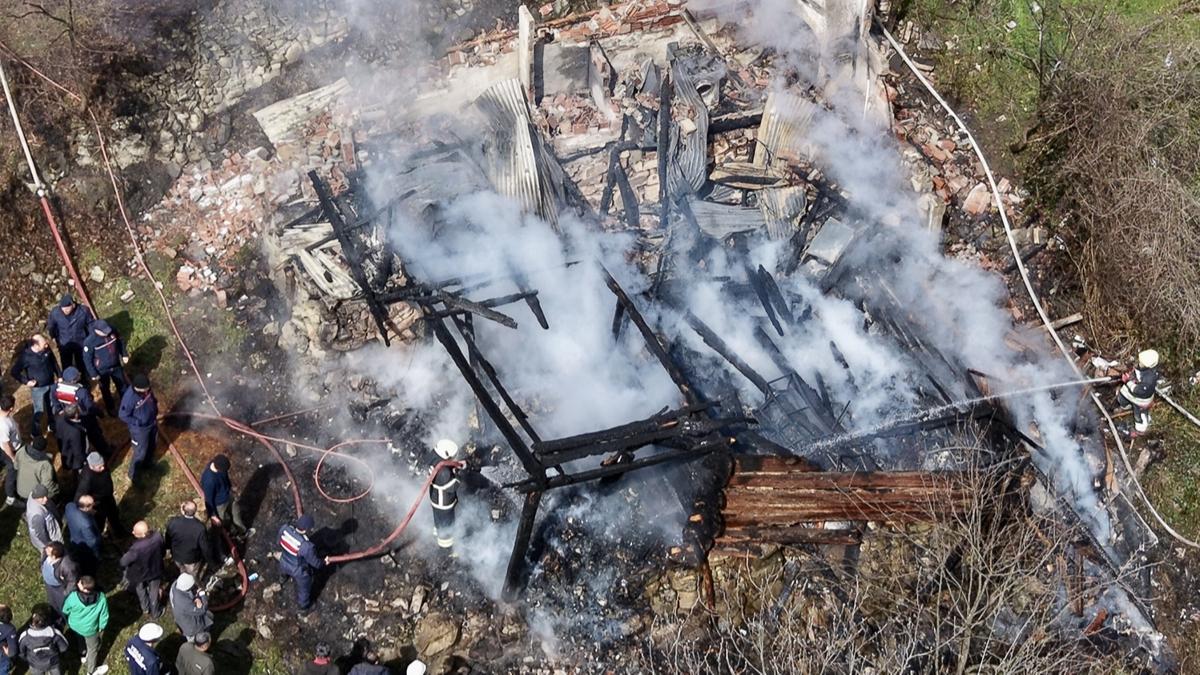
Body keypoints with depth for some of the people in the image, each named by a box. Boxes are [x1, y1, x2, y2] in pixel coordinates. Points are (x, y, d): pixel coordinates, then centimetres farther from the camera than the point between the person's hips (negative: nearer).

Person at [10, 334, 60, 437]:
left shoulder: (46, 348, -16)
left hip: (51, 383, 5)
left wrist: (58, 375, 9)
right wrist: (26, 382, -19)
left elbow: (53, 361, 5)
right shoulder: (26, 356, -29)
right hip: (38, 388, -5)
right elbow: (14, 372, -16)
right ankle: (35, 433, 28)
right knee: (39, 411, 6)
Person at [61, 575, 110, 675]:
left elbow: (65, 611, -13)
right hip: (90, 629, -2)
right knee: (92, 648, 25)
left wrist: (67, 622, 11)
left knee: (80, 640, 35)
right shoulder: (101, 598, -34)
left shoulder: (73, 597, -35)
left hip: (74, 626, 2)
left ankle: (84, 656, 64)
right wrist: (101, 626, 4)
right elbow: (104, 616, -18)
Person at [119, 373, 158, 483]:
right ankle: (133, 476, 31)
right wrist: (139, 422, -21)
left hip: (152, 423, 7)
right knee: (140, 453, 8)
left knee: (152, 445, 29)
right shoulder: (129, 397, -35)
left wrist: (155, 413, 0)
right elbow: (123, 416, -23)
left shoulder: (146, 390, -16)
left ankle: (148, 462, 57)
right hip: (139, 429, -7)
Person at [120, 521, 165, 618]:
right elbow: (162, 551, -10)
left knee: (141, 590, 31)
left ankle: (145, 608, 54)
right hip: (155, 570, 3)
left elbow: (124, 562, -25)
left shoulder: (136, 548, -44)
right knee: (154, 592, 28)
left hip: (140, 574, -3)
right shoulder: (158, 536, -31)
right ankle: (155, 612, 50)